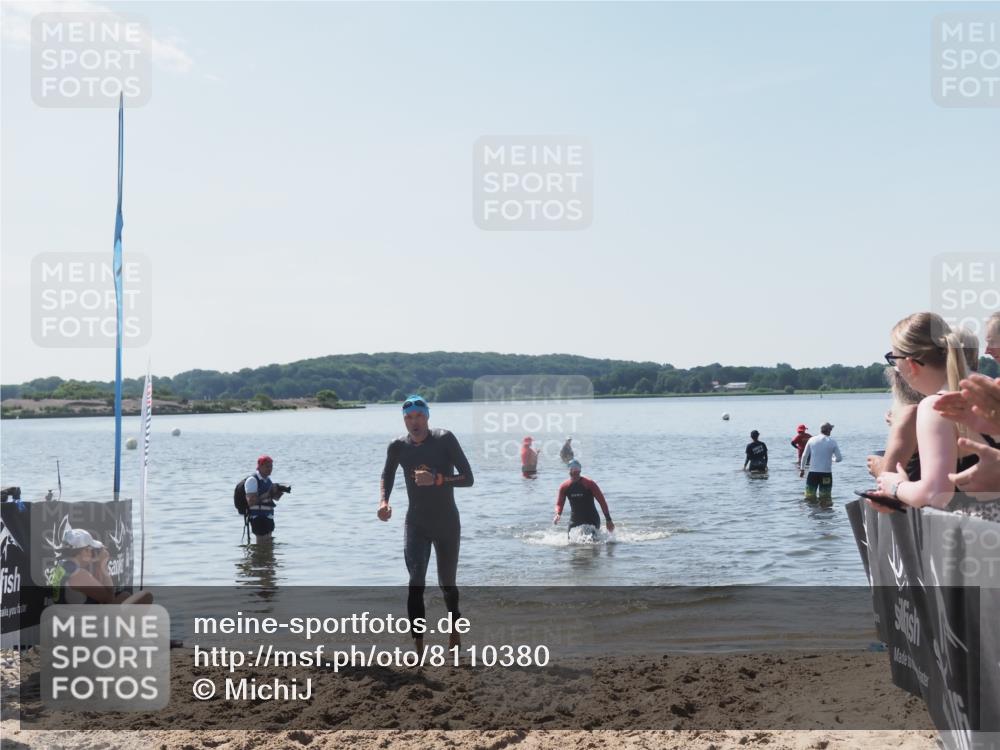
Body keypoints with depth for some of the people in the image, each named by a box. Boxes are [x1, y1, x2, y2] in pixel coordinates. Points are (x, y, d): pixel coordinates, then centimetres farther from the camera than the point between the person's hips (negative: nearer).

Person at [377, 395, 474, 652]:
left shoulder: (445, 440, -13)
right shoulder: (398, 447, -4)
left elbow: (468, 478, -15)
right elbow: (387, 477, 15)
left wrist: (436, 479, -29)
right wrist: (383, 501, -5)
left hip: (447, 523, -1)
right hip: (416, 524, 1)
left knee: (447, 584, 14)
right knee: (416, 582, -17)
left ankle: (454, 631, 43)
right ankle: (419, 647, -17)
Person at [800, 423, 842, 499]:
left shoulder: (812, 440, 2)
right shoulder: (832, 442, -2)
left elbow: (804, 456, 6)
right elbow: (839, 458, 0)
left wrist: (802, 469, 15)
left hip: (813, 473, 1)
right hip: (826, 474, -1)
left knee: (809, 497, 7)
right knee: (825, 498, 4)